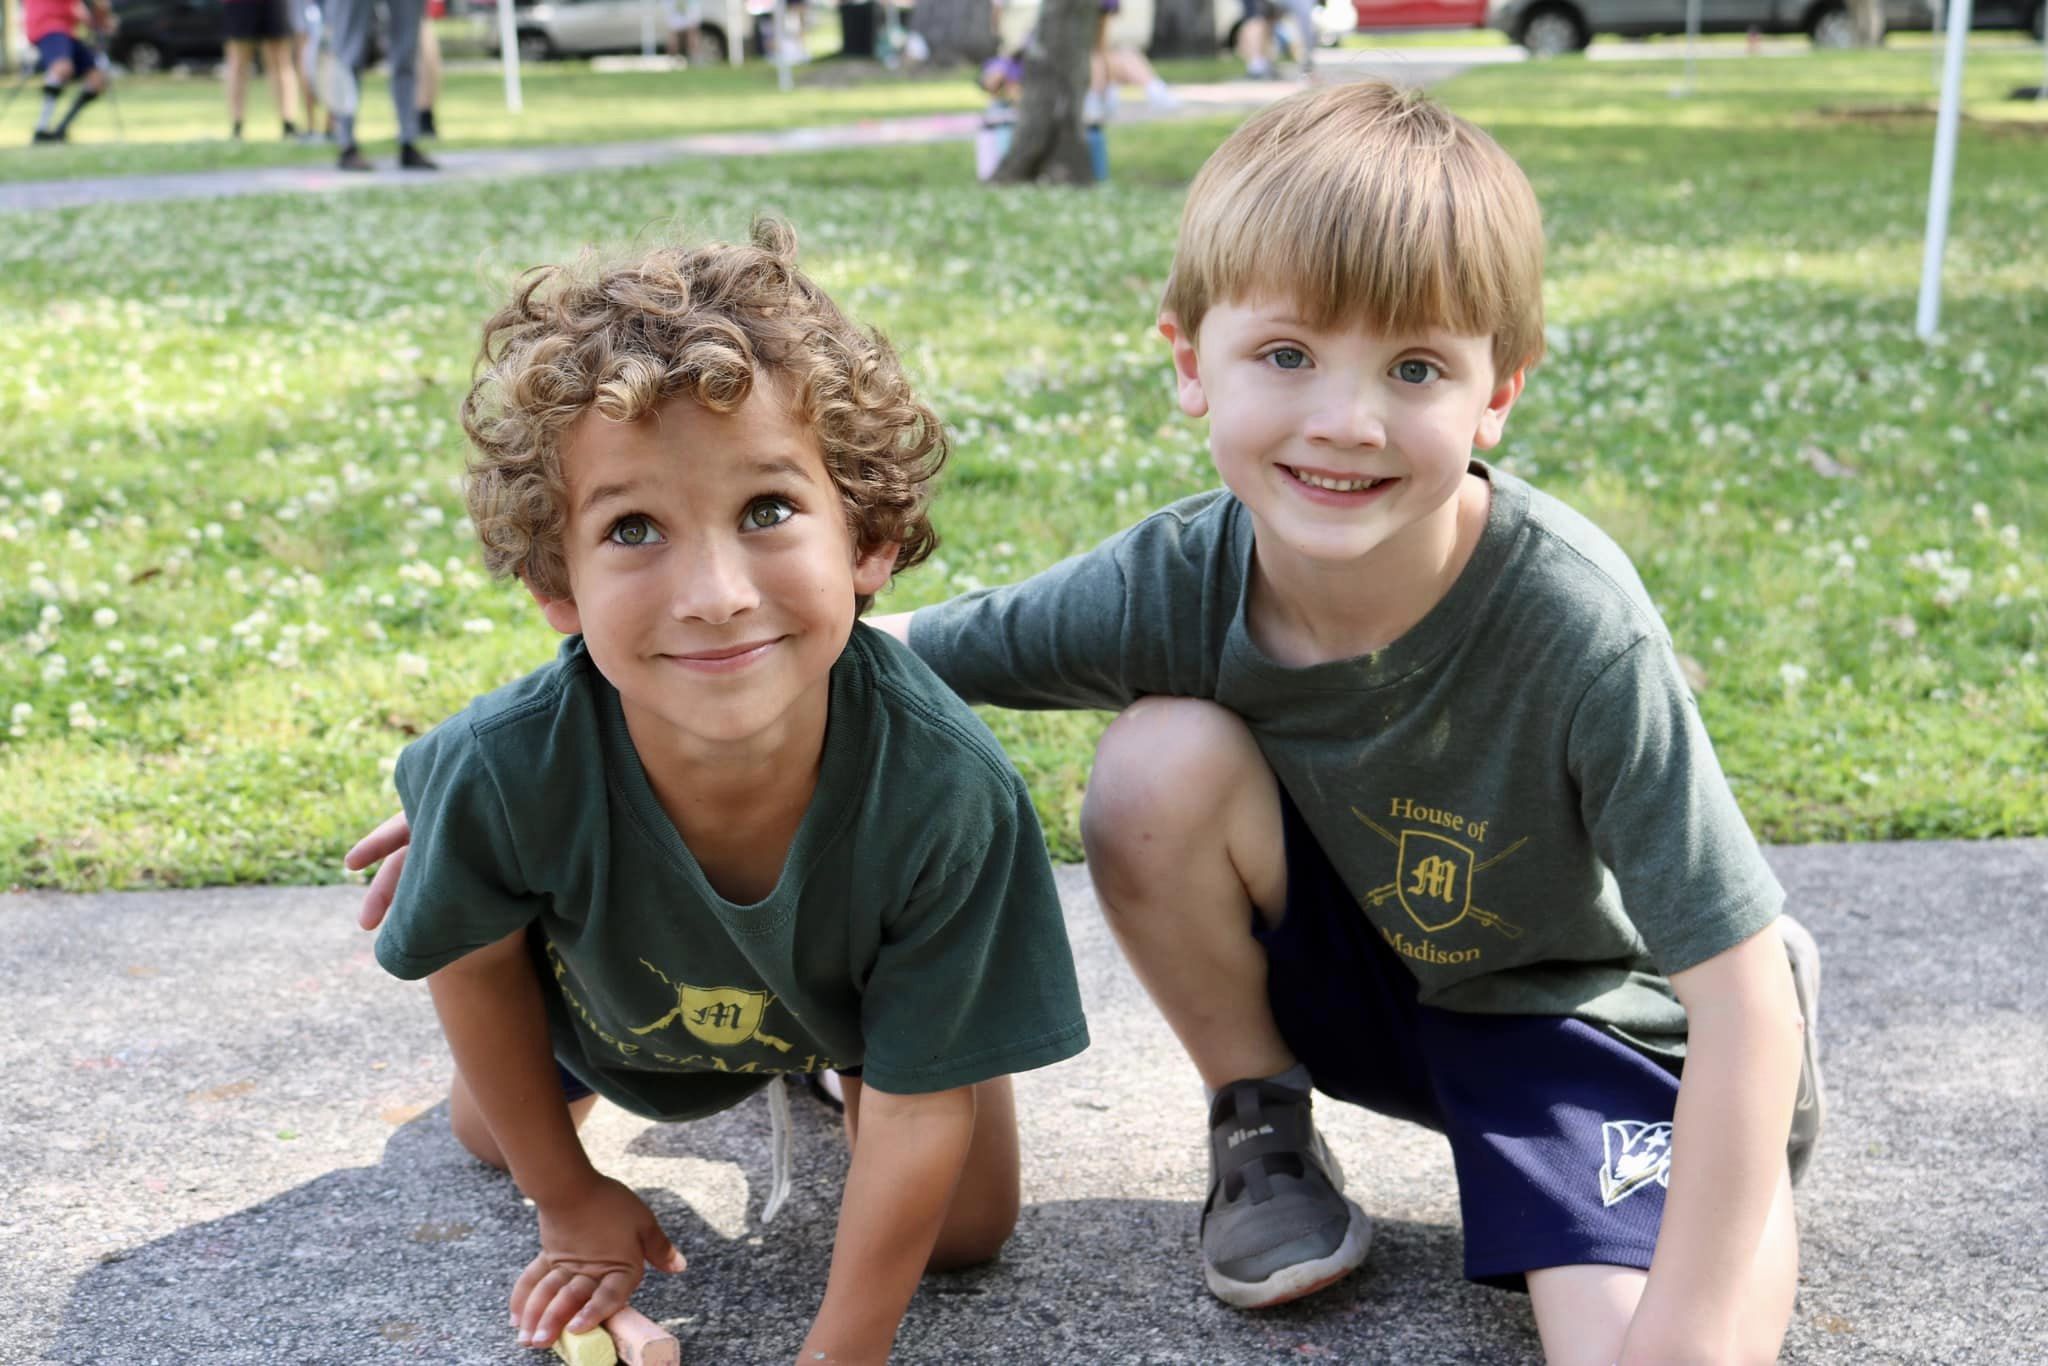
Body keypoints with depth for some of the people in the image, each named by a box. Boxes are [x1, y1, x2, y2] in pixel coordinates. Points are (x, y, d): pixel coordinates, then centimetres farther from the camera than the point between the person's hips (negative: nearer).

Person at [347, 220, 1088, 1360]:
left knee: (966, 1230, 7)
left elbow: (920, 1106, -28)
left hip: (861, 990, -1)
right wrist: (569, 1201, -3)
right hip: (612, 997, 2)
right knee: (491, 1137, 24)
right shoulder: (505, 772, -41)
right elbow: (476, 959, -15)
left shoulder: (947, 788, -44)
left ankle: (827, 1061, 31)